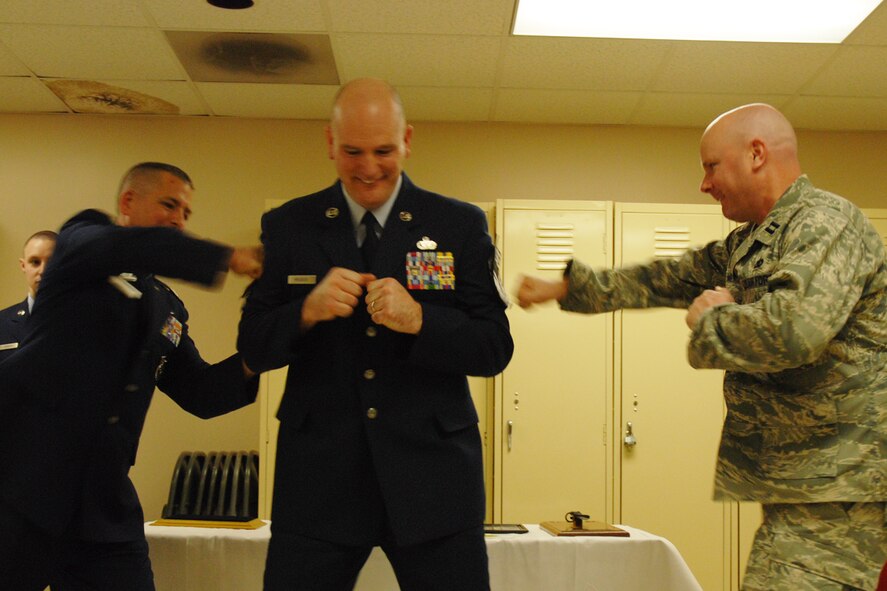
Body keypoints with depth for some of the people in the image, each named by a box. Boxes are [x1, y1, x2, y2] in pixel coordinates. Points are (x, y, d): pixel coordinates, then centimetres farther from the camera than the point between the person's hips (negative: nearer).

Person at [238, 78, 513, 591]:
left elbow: (495, 348, -1)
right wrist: (308, 310, -16)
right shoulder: (287, 227, 5)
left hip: (431, 474, 0)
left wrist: (419, 319, -19)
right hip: (319, 477, 1)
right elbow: (254, 348, 4)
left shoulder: (462, 226, 2)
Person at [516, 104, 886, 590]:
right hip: (802, 477, 9)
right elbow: (665, 280, 25)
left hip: (836, 484, -9)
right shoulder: (749, 242, 17)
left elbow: (794, 329, -31)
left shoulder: (826, 222, -14)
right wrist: (564, 289, 25)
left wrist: (708, 320, -12)